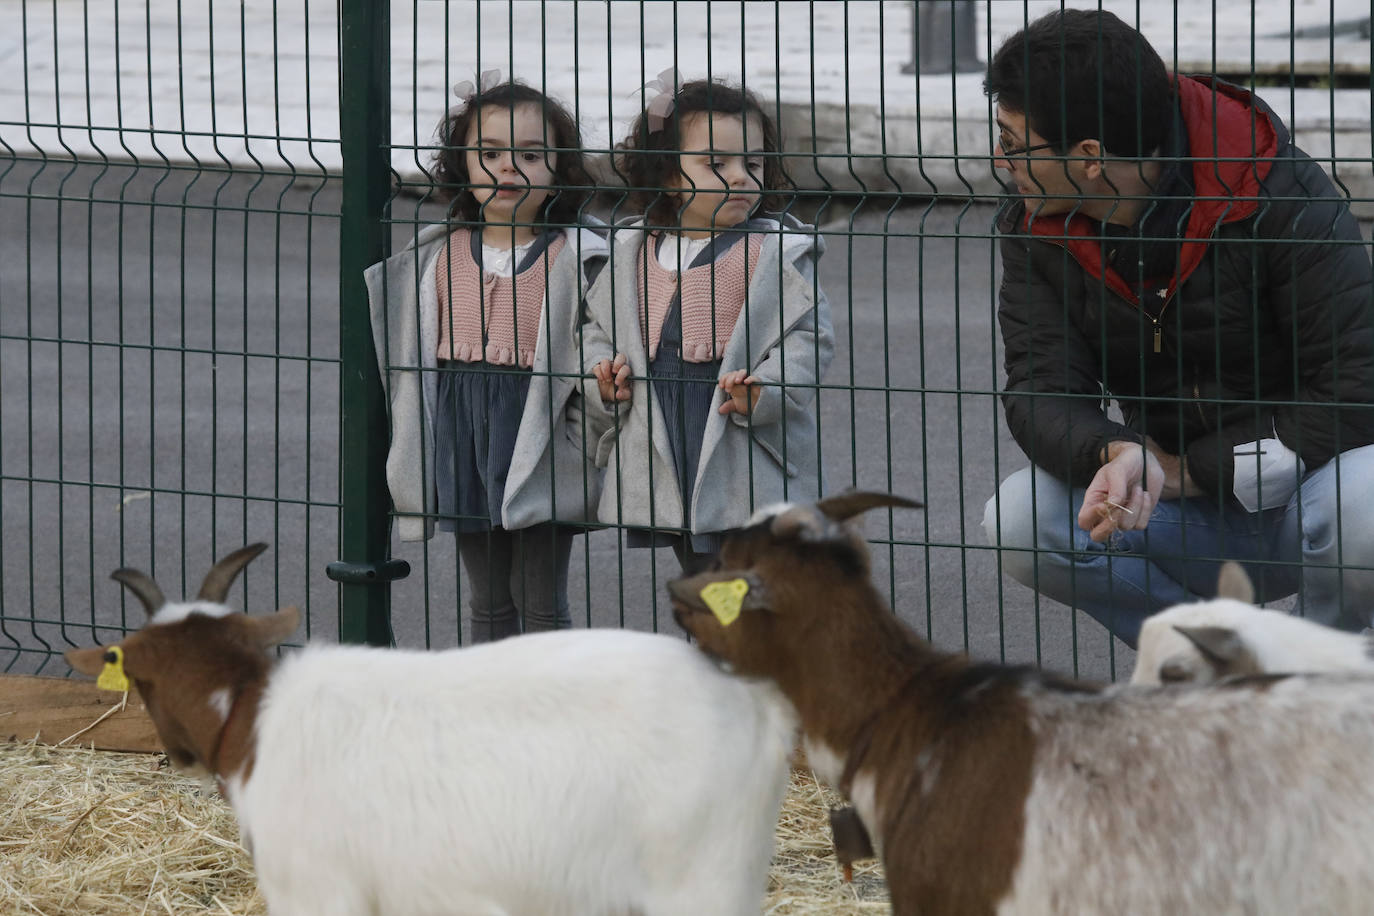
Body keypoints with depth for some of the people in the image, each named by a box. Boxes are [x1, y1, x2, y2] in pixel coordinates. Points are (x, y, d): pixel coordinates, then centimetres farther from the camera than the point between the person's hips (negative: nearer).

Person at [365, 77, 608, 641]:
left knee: (539, 600, 1)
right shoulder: (439, 256, 7)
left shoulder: (573, 256, -4)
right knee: (488, 602, 12)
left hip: (538, 432, -4)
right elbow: (418, 352, 13)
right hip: (463, 430, 4)